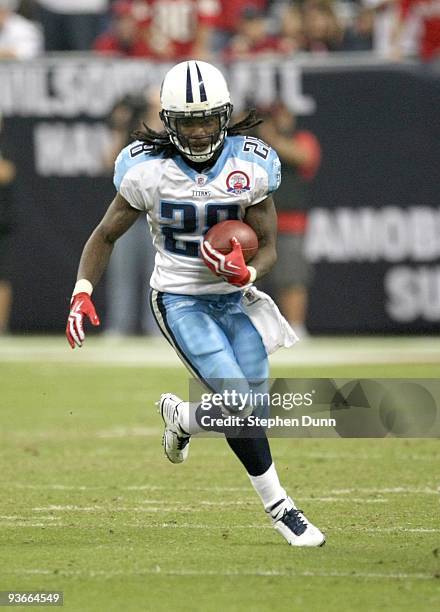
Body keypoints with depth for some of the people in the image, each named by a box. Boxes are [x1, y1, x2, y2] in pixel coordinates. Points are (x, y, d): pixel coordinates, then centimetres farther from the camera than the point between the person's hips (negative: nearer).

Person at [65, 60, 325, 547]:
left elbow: (269, 247, -3)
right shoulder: (147, 170, -13)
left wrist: (246, 274, -25)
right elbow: (106, 236, 1)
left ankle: (179, 416, 36)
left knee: (248, 415, 2)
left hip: (235, 299, 3)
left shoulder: (250, 167, -10)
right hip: (179, 301, -3)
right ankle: (278, 506, -2)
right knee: (237, 401, -18)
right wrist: (82, 293, -11)